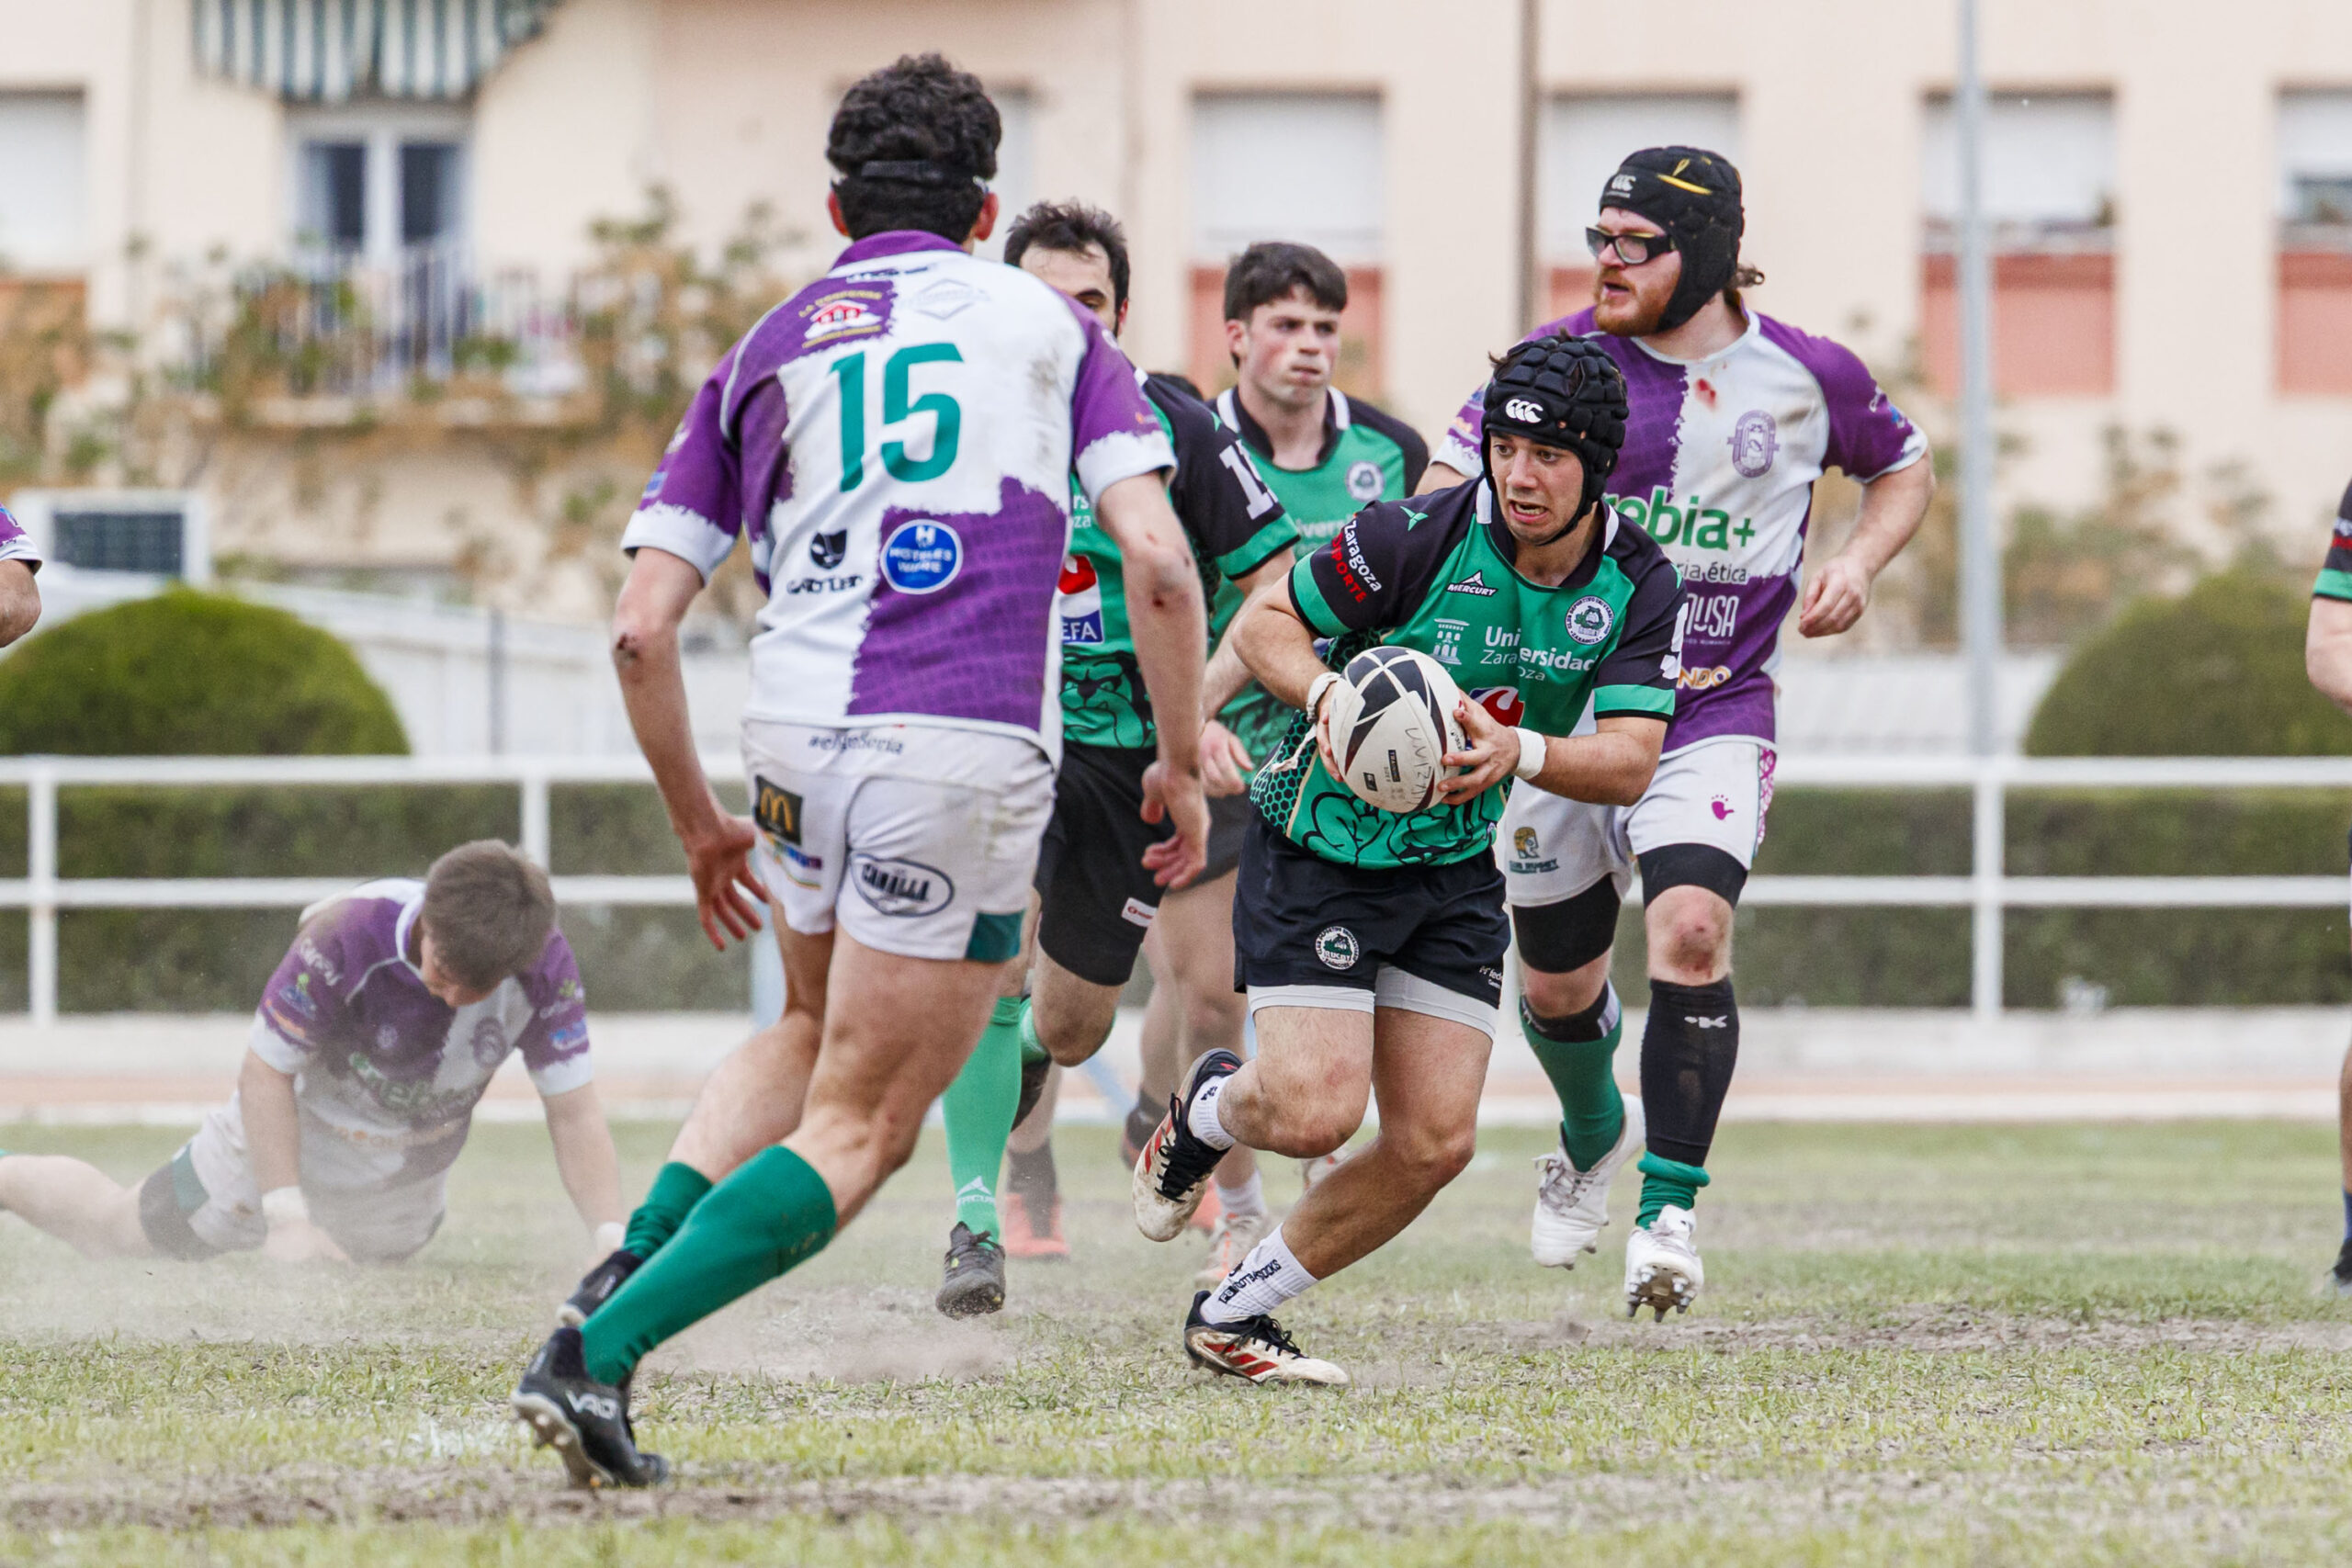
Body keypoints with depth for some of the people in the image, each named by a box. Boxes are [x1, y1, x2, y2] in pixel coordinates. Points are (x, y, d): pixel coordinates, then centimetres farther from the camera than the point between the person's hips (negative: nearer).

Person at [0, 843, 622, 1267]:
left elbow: (575, 1115, -23)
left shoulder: (545, 968, -30)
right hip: (284, 1150, -4)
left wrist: (611, 1234, -38)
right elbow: (265, 1074, -28)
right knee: (113, 1228, 12)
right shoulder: (347, 937, -37)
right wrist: (287, 1216, -35)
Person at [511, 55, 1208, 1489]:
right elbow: (1158, 562, 0)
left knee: (816, 1036, 30)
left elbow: (641, 629, 11)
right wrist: (1183, 763, 10)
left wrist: (700, 824, 23)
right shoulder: (1053, 325, 14)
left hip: (797, 735, 3)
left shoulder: (765, 353, 18)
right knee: (860, 1130, 3)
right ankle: (599, 1359, -13)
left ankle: (623, 1275, 9)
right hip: (974, 754, -3)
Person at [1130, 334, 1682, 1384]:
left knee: (1436, 1141, -4)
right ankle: (1207, 1110, 20)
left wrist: (1519, 753, -34)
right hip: (1320, 846, -5)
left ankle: (1232, 1316, 14)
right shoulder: (1420, 535, -21)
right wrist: (1326, 694, -31)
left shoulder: (1638, 584, -8)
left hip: (1455, 865, 5)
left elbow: (1629, 763, -15)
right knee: (1316, 1111, -18)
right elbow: (1265, 622, -10)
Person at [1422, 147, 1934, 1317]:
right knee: (1556, 985, 11)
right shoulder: (1562, 359, -5)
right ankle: (1596, 1134, 45)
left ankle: (1670, 1210, -14)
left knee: (1691, 932, -24)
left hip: (1716, 706, -1)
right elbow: (1453, 482, -8)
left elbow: (1903, 469, 16)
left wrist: (1858, 563, -3)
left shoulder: (1806, 377, -2)